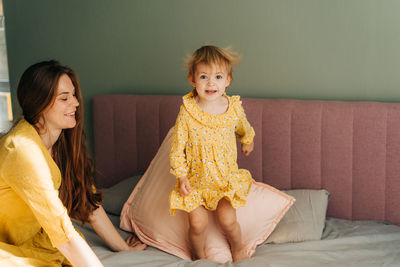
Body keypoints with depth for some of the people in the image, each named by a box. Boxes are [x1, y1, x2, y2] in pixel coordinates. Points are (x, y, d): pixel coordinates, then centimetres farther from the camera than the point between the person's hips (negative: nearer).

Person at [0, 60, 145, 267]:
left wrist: (124, 248, 10)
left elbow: (89, 202, 8)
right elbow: (63, 232, -28)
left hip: (37, 241, 8)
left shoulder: (64, 142, 2)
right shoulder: (22, 150, -26)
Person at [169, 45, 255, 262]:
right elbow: (177, 147, -8)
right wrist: (181, 175, -12)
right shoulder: (187, 111, -16)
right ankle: (198, 255, 24)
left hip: (227, 178, 1)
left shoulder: (234, 107, -8)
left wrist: (247, 141, 33)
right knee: (197, 222, -8)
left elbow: (243, 128, 16)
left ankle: (238, 247, 24)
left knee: (227, 219, -10)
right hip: (195, 179, -1)